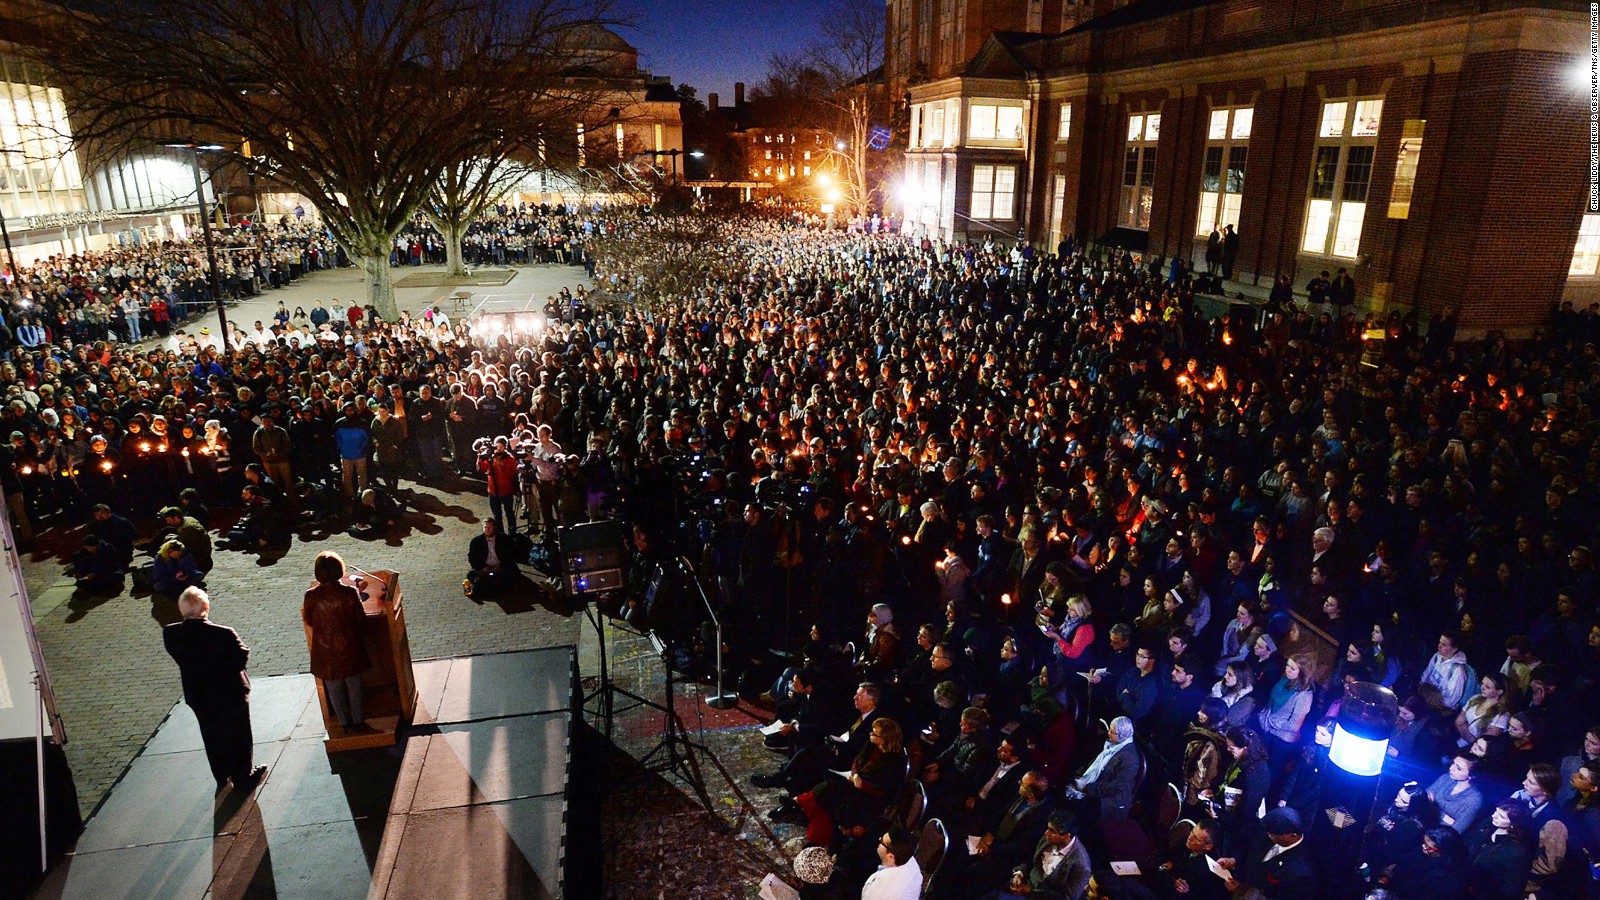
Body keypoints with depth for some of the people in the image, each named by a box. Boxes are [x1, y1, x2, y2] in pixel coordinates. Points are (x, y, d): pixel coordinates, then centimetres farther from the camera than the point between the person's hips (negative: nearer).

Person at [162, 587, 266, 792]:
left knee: (212, 738, 25)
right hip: (230, 693, -4)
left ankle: (222, 778, 42)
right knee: (238, 736, 16)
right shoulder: (224, 634, -32)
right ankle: (243, 778, 31)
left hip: (197, 695, 5)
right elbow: (242, 658, -22)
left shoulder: (170, 634, -17)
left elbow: (180, 659, -3)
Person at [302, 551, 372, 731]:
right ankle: (358, 720, 27)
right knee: (354, 685, 17)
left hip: (326, 651, 1)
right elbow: (362, 621, -9)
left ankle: (345, 723, 29)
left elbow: (308, 621, 1)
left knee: (334, 689, 18)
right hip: (349, 648, -1)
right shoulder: (350, 593, -17)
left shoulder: (311, 596, -14)